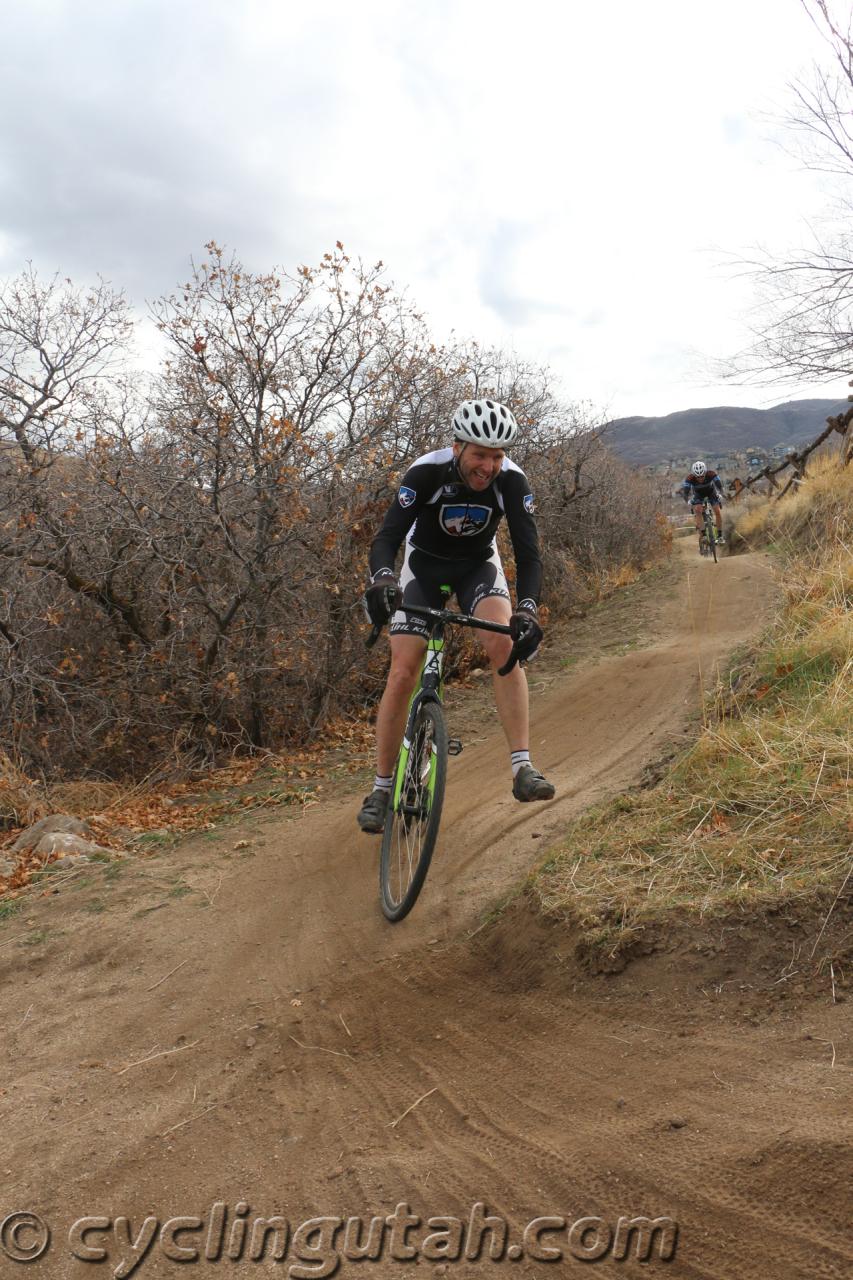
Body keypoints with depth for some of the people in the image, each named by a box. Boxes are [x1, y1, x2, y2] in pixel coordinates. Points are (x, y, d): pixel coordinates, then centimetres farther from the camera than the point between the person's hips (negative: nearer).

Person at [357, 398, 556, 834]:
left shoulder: (511, 480, -25)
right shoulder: (426, 472, -29)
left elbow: (528, 552, -26)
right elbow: (386, 538, -36)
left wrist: (527, 608, -44)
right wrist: (382, 579, -57)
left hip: (478, 564, 1)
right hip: (424, 564, -1)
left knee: (505, 643, -28)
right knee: (402, 673, -11)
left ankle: (522, 768, -25)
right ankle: (381, 789, 1)